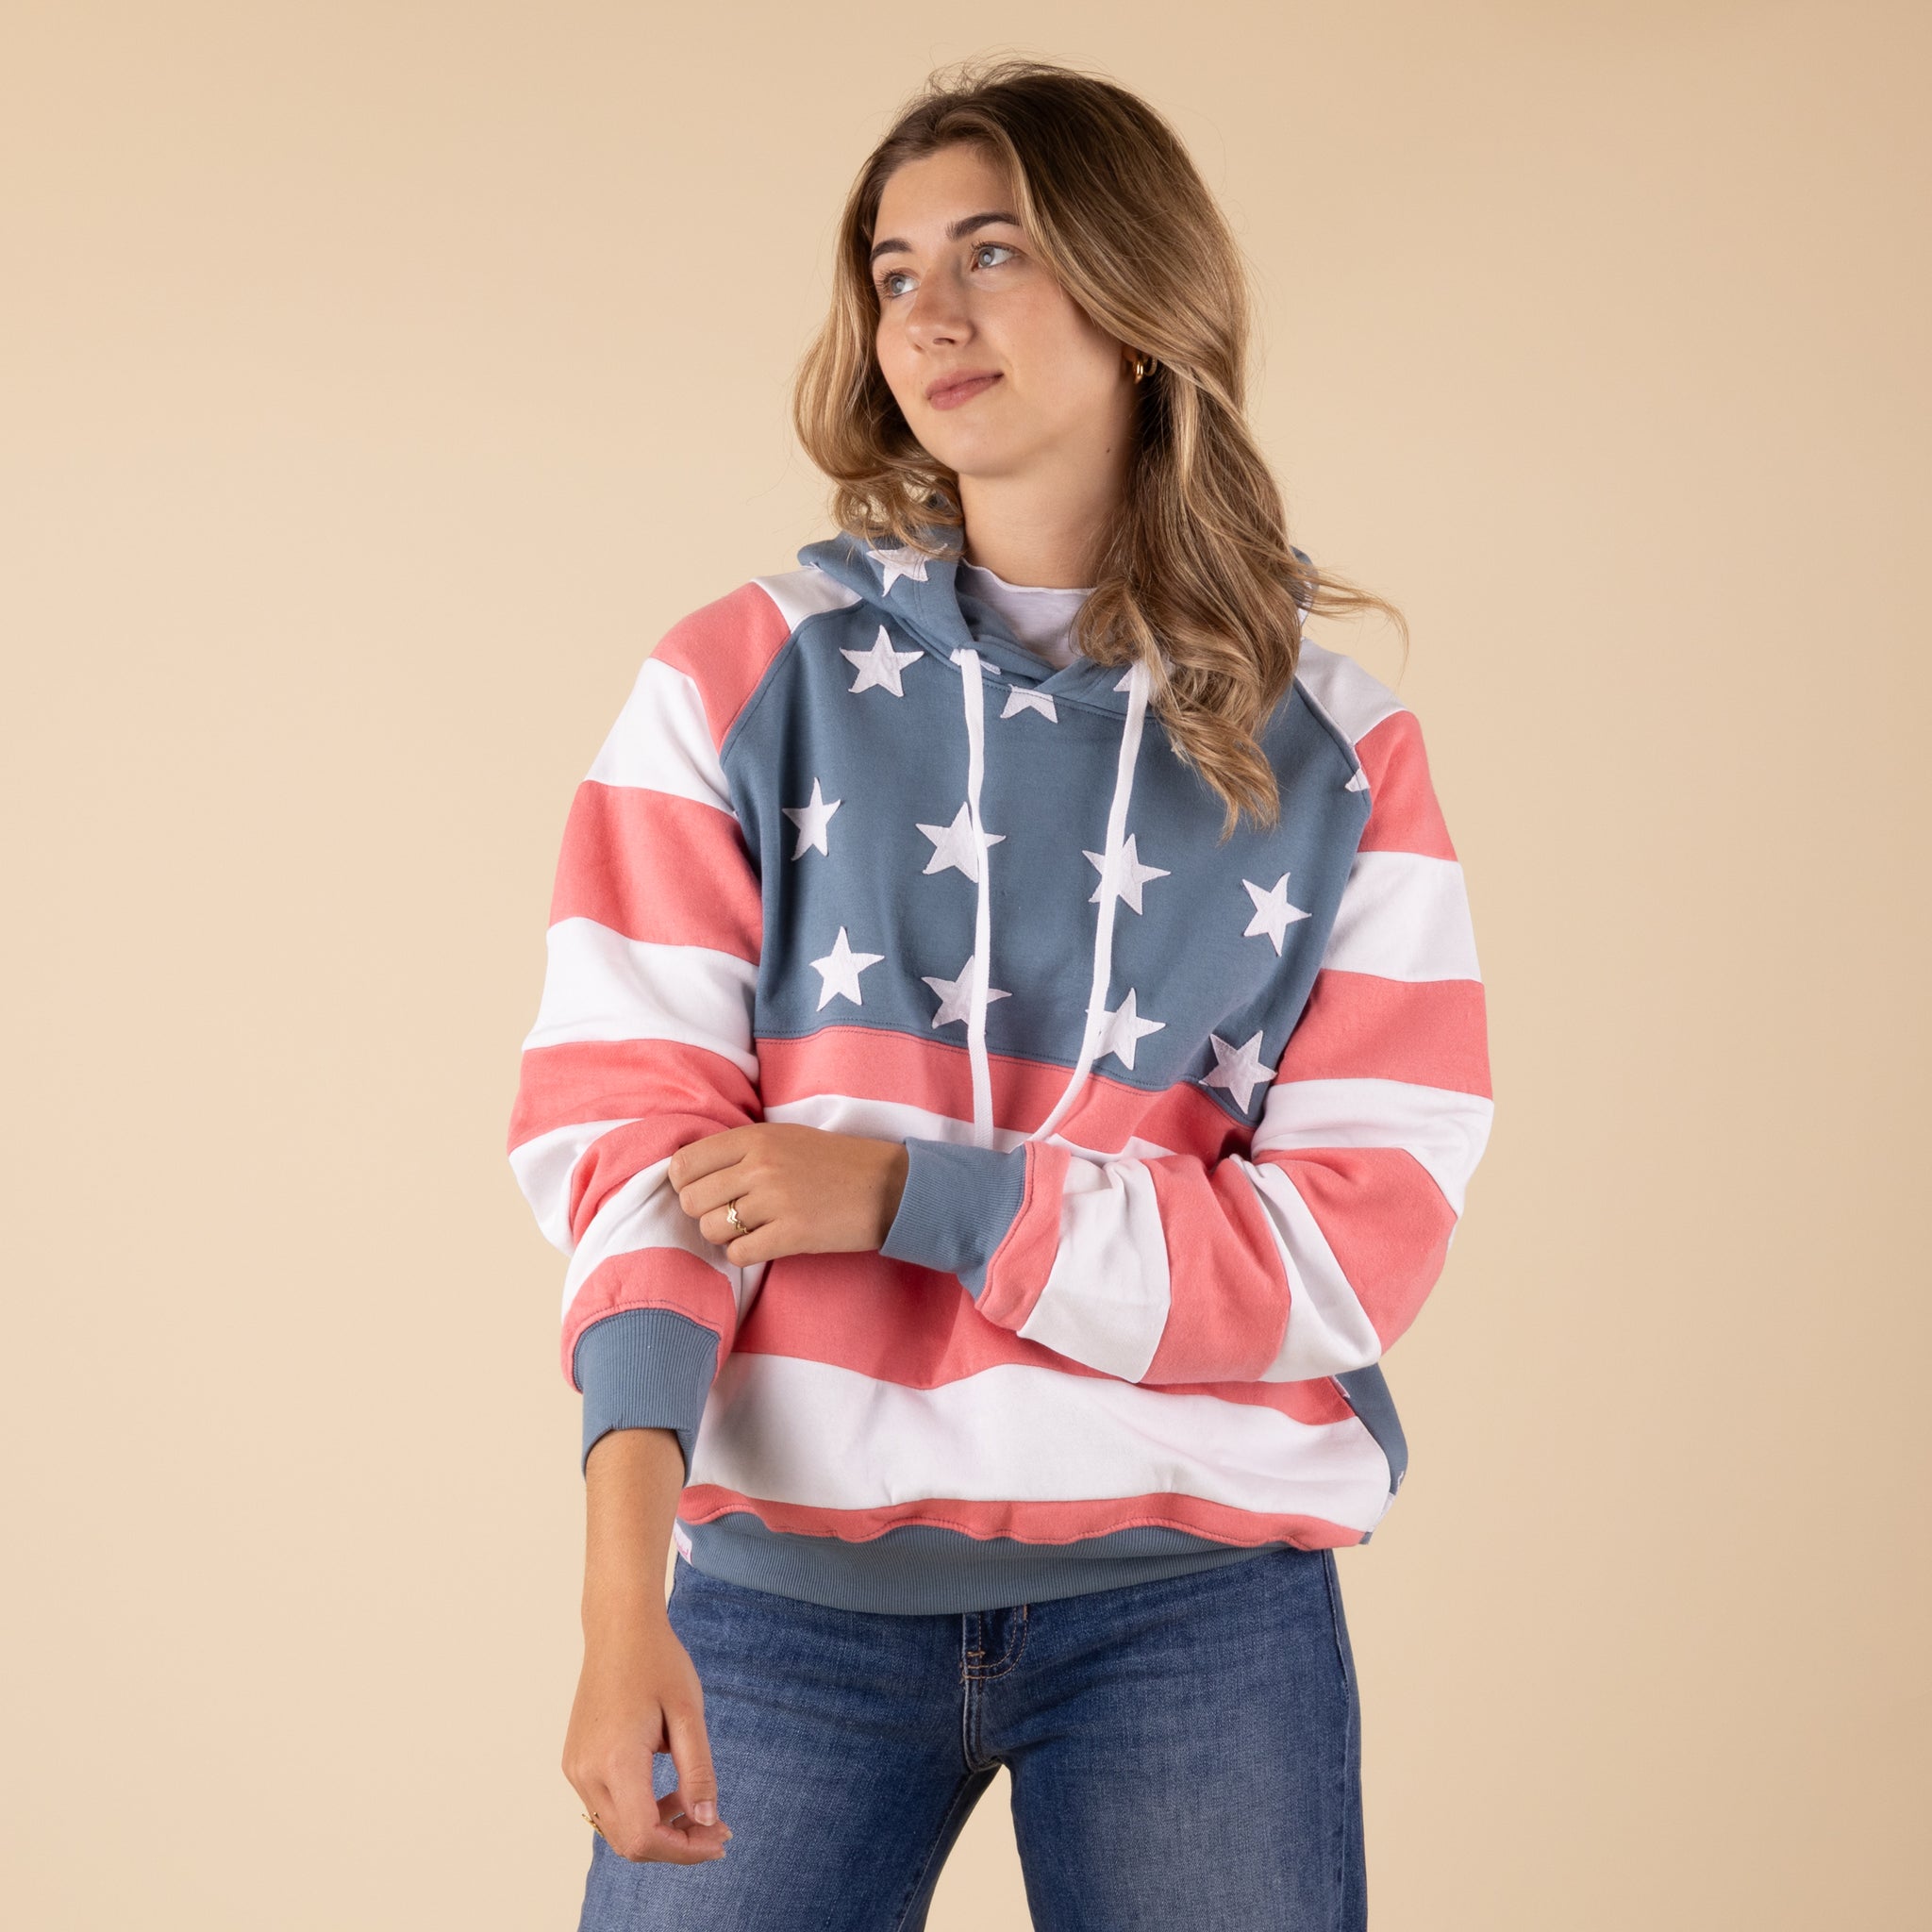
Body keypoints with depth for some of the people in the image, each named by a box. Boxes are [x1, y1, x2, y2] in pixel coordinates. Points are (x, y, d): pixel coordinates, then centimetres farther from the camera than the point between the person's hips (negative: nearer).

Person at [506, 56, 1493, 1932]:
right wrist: (623, 1598, -19)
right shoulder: (738, 690, 2)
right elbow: (631, 1145, -6)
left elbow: (1357, 1245, -4)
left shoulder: (1339, 758, 3)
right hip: (791, 1582, 0)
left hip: (1197, 1606, 1)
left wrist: (904, 1191, -12)